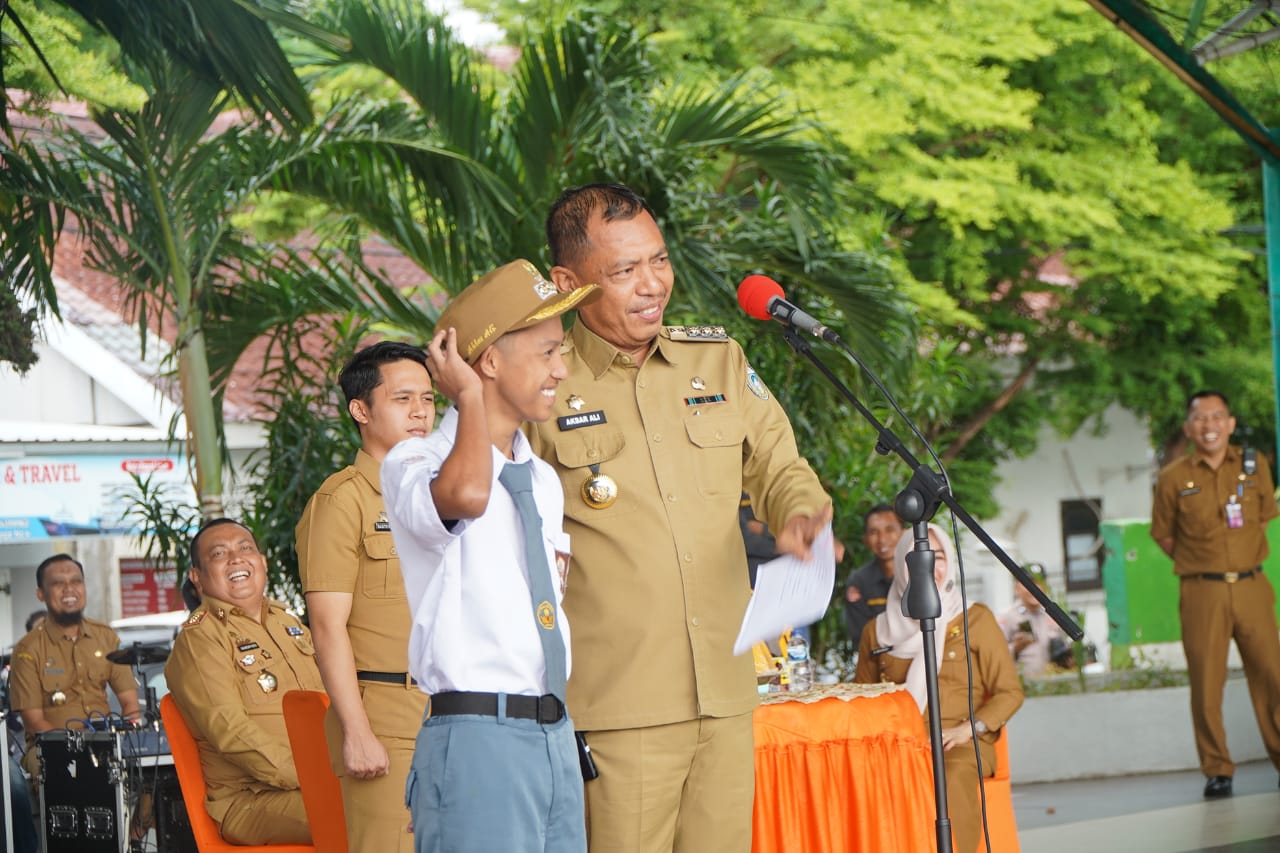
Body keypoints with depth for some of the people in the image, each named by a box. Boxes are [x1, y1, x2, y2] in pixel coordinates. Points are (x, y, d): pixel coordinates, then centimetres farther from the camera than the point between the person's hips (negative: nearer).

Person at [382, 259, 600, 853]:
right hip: (478, 738, -7)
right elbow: (466, 494, -28)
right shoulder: (412, 465, -5)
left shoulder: (543, 481, 20)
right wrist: (469, 397, -15)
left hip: (556, 735, 8)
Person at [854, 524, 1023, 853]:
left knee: (950, 781, -38)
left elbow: (1010, 692, 8)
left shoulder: (975, 619, 9)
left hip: (960, 745, -2)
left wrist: (966, 729, -8)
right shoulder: (878, 630, 17)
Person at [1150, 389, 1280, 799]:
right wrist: (1198, 564, 7)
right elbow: (1163, 535, 10)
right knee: (1206, 683, -1)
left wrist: (1244, 557, 13)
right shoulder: (1174, 478, -1)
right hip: (1202, 592, -2)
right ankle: (1217, 769, 8)